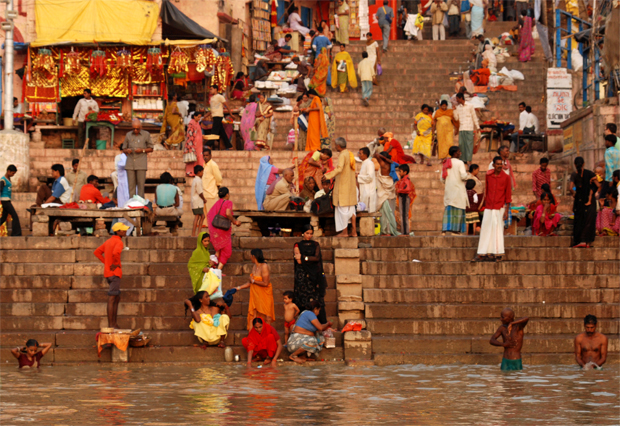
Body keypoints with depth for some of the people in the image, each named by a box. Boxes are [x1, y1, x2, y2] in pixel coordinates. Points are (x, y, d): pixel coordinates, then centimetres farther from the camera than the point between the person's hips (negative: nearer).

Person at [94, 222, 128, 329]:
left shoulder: (109, 241, 16)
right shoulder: (118, 242, -13)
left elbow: (97, 252, 22)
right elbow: (115, 253, -35)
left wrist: (106, 262, 14)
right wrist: (115, 264, -18)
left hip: (108, 272, 10)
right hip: (114, 273, -10)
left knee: (117, 298, 17)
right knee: (112, 299, -7)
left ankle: (114, 323, 19)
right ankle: (111, 325, -6)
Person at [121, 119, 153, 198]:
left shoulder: (146, 134, 6)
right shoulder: (128, 135, 12)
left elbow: (151, 149, 9)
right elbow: (124, 149, 18)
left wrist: (142, 150, -9)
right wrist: (127, 150, -6)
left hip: (141, 164, -2)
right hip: (130, 164, 2)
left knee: (141, 184, -4)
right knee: (131, 184, 0)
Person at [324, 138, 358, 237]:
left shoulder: (342, 155, -15)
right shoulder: (350, 154, 12)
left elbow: (339, 168, -29)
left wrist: (328, 176, -23)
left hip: (343, 186, -9)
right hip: (351, 185, 9)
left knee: (343, 208, -3)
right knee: (351, 208, 10)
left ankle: (344, 231, -1)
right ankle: (354, 231, 9)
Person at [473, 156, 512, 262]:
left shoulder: (506, 177, -3)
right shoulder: (488, 176, 7)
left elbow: (508, 195, -2)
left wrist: (506, 210, -7)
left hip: (499, 209, -3)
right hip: (488, 208, 3)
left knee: (498, 230, -1)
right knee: (485, 230, 2)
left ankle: (498, 254, 6)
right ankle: (482, 254, 4)